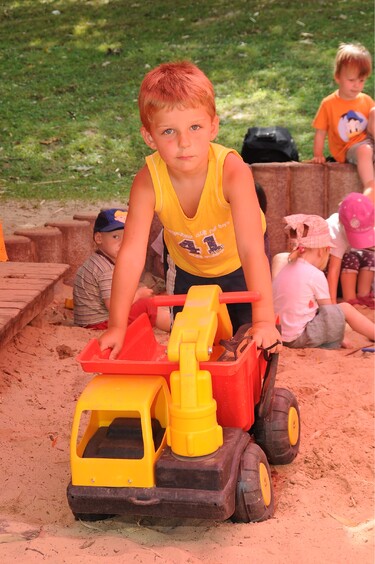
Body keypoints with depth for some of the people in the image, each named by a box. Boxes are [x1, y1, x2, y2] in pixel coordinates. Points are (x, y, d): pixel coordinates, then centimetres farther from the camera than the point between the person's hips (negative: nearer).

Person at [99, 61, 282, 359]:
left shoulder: (233, 172, -39)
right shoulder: (148, 181, -33)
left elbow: (252, 249, -43)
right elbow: (131, 253, -34)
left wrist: (264, 320, -50)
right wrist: (117, 326, -38)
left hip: (238, 265, -2)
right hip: (188, 271, 2)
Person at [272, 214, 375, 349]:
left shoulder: (285, 270, 11)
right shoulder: (316, 275, -12)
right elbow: (328, 311, -2)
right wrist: (338, 337, 12)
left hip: (282, 335, 8)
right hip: (300, 338, -8)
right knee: (346, 309, -1)